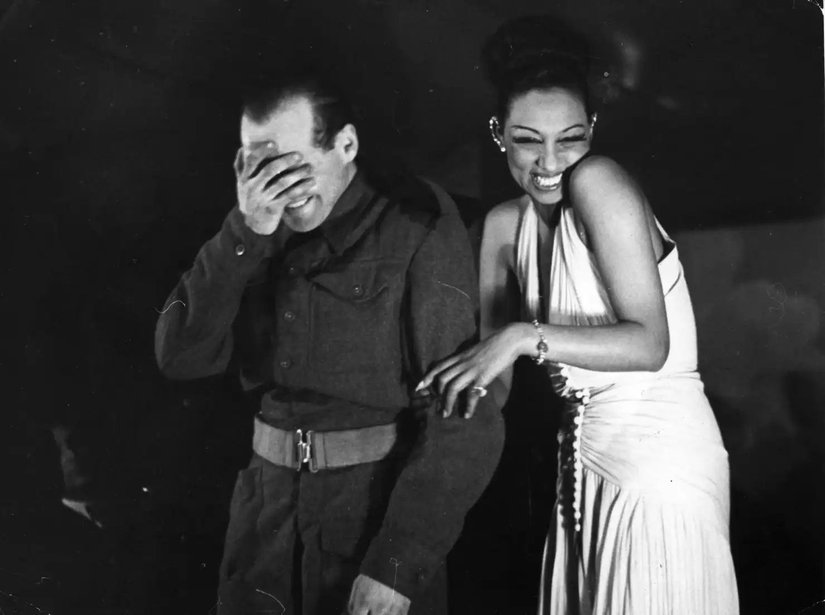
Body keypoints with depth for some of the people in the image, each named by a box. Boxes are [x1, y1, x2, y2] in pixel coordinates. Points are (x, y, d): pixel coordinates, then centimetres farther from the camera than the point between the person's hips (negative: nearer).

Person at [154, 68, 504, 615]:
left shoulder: (416, 227, -10)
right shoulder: (257, 239, 6)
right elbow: (181, 356, -3)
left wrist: (397, 563, -20)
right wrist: (244, 235, -13)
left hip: (380, 503, -4)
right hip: (269, 504, 4)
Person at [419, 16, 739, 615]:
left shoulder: (598, 180, -15)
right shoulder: (505, 226, 5)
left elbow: (649, 344, -21)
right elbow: (498, 381, 7)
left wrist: (525, 336, -25)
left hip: (660, 459, -7)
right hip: (586, 463, 7)